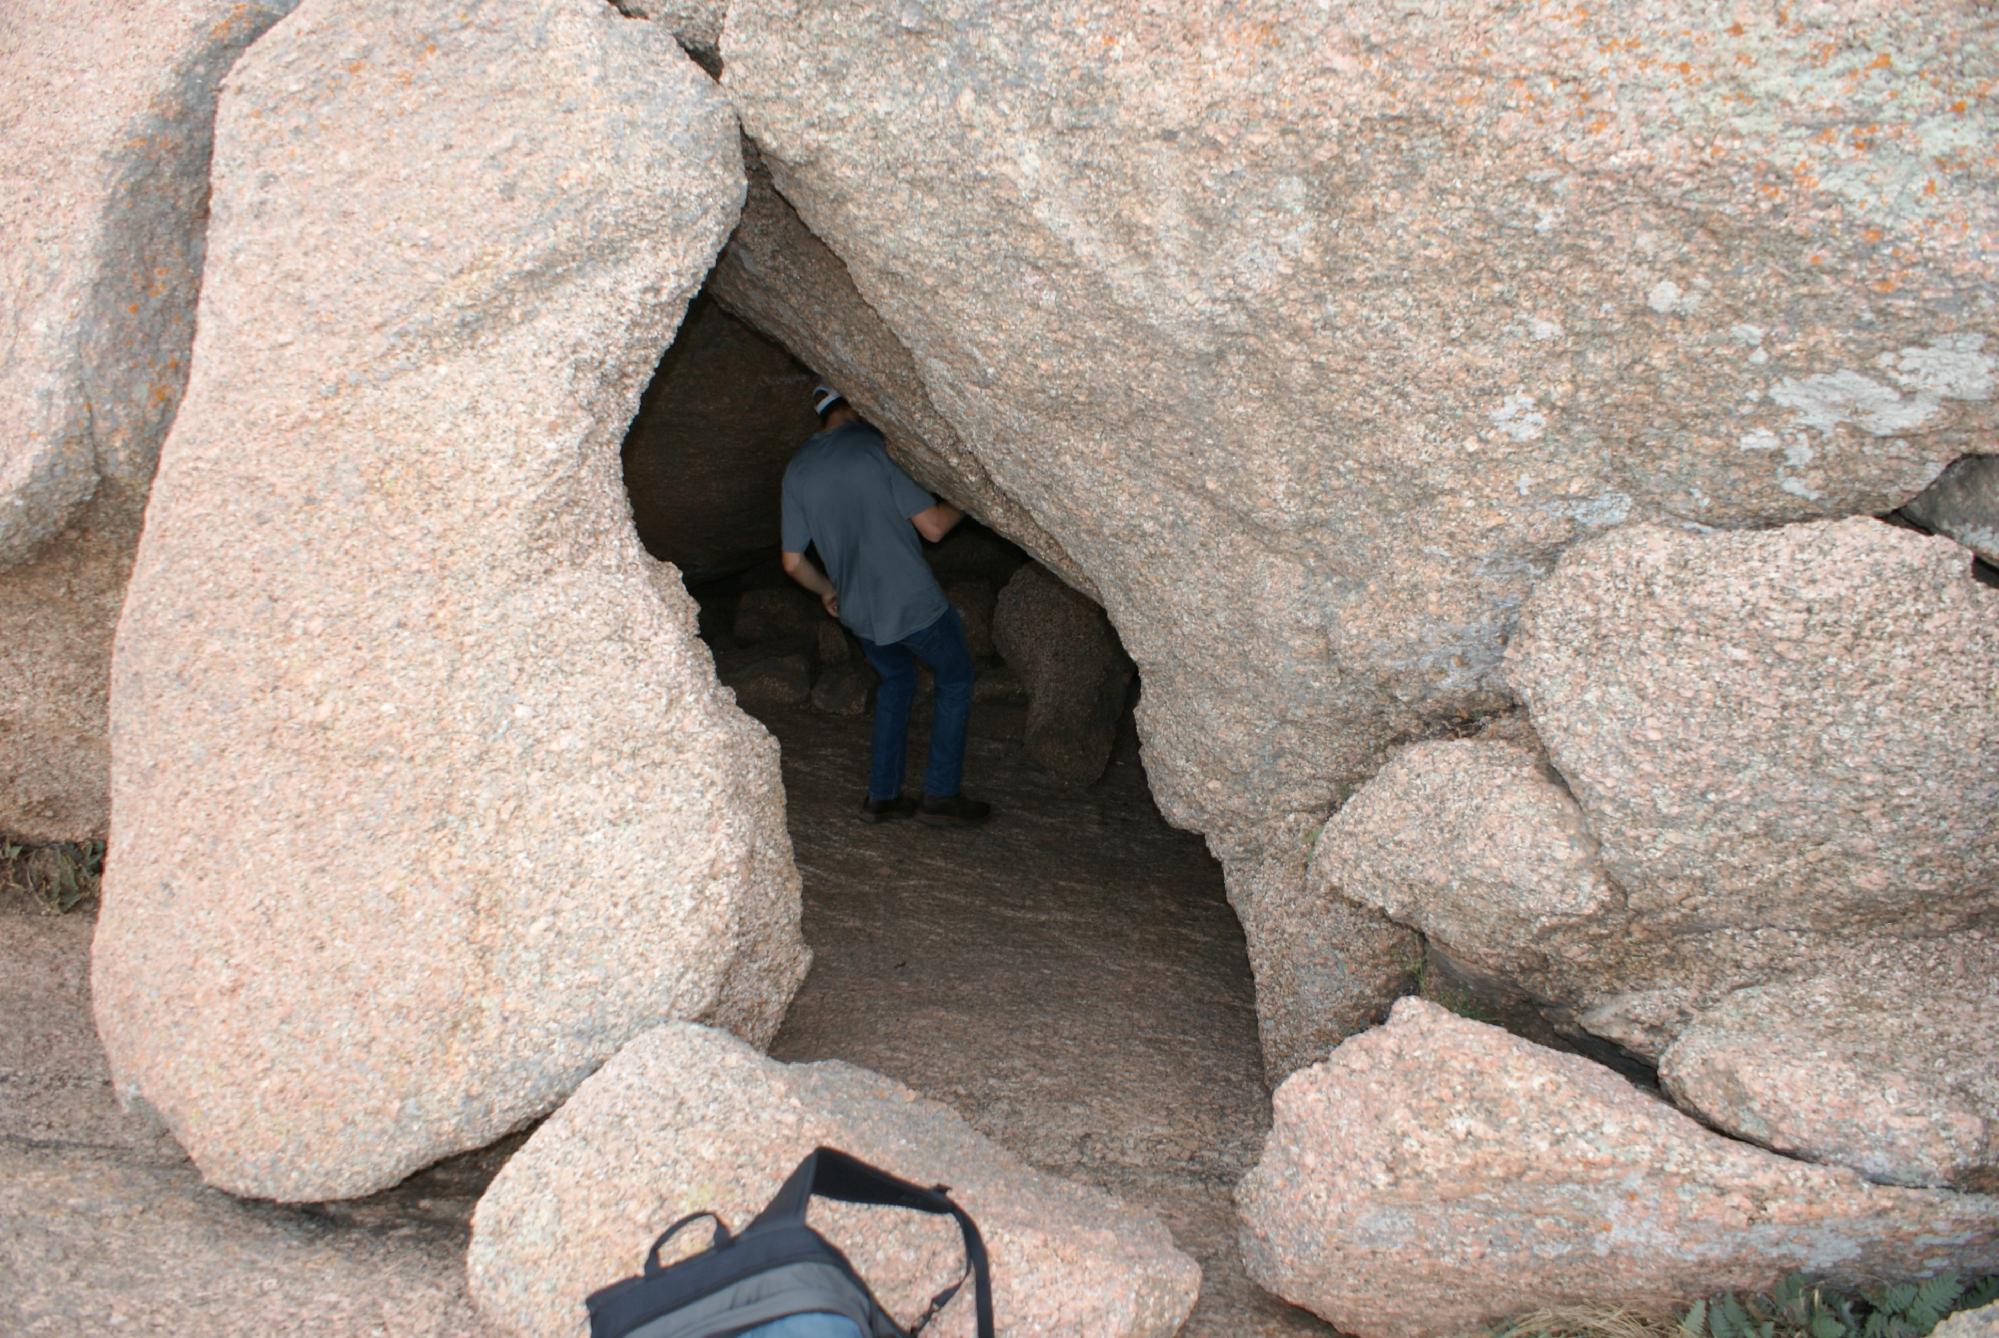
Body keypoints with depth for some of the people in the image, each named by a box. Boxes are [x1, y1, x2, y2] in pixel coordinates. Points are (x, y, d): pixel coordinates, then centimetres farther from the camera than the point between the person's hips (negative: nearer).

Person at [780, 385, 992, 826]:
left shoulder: (797, 470, 3)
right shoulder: (877, 445, -14)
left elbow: (793, 562, 6)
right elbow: (933, 526, -15)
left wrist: (827, 590, 25)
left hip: (858, 612, 6)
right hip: (913, 603, -6)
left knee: (896, 681, 27)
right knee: (954, 680, 15)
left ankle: (882, 795, 23)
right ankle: (942, 793, 13)